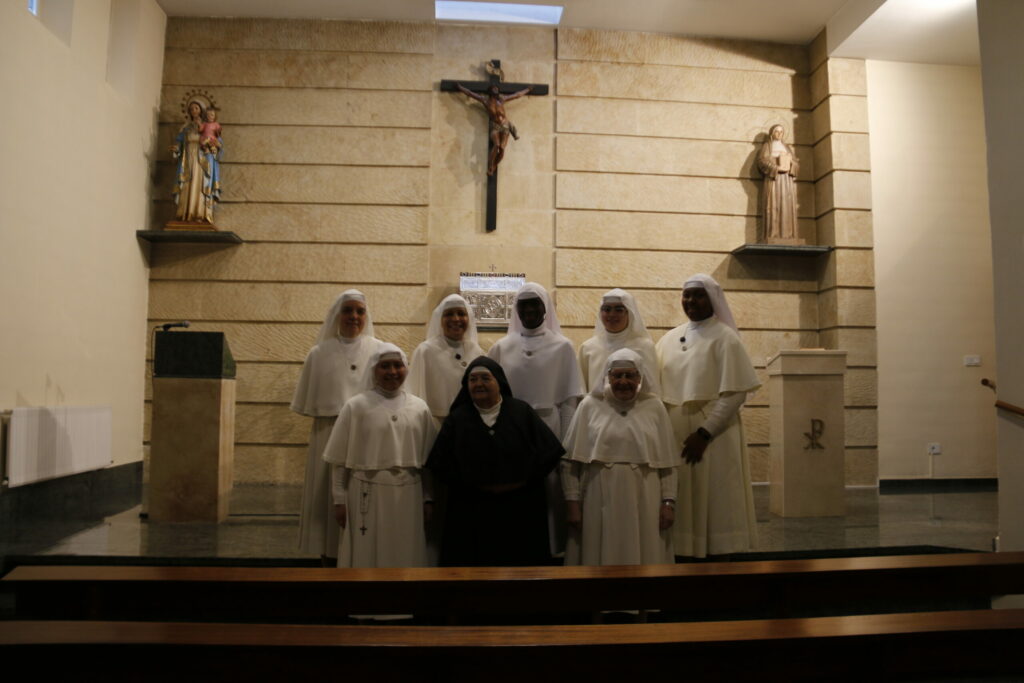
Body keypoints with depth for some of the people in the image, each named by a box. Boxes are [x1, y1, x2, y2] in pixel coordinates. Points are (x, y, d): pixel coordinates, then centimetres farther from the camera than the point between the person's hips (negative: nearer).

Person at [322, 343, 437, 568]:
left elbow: (429, 459, 9)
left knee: (405, 558, 11)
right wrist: (340, 500, -1)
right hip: (367, 494, -2)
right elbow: (340, 460, 0)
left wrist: (428, 499, 7)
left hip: (408, 495, 2)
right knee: (366, 556, 8)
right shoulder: (356, 406, -3)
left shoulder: (419, 407, 5)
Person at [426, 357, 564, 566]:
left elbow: (549, 452, -1)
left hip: (520, 512, 0)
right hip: (471, 514, 0)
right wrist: (478, 485, -9)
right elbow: (441, 464, -1)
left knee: (519, 565, 5)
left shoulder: (522, 412, 3)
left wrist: (523, 481, -9)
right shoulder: (457, 418, 5)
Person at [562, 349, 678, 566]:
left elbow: (668, 462, 5)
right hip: (599, 500, -1)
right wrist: (572, 501, -4)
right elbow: (570, 460, 0)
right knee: (599, 557, 7)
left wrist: (668, 501, 0)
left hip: (643, 501, 1)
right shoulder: (590, 405, 1)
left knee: (643, 557, 8)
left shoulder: (655, 407, 5)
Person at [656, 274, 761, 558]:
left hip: (713, 436, -5)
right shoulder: (670, 338, 11)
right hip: (675, 435, 5)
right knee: (685, 502, 8)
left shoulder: (724, 337, -5)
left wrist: (704, 433, -17)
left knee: (714, 502, 1)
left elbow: (735, 393, -12)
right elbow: (659, 389, 12)